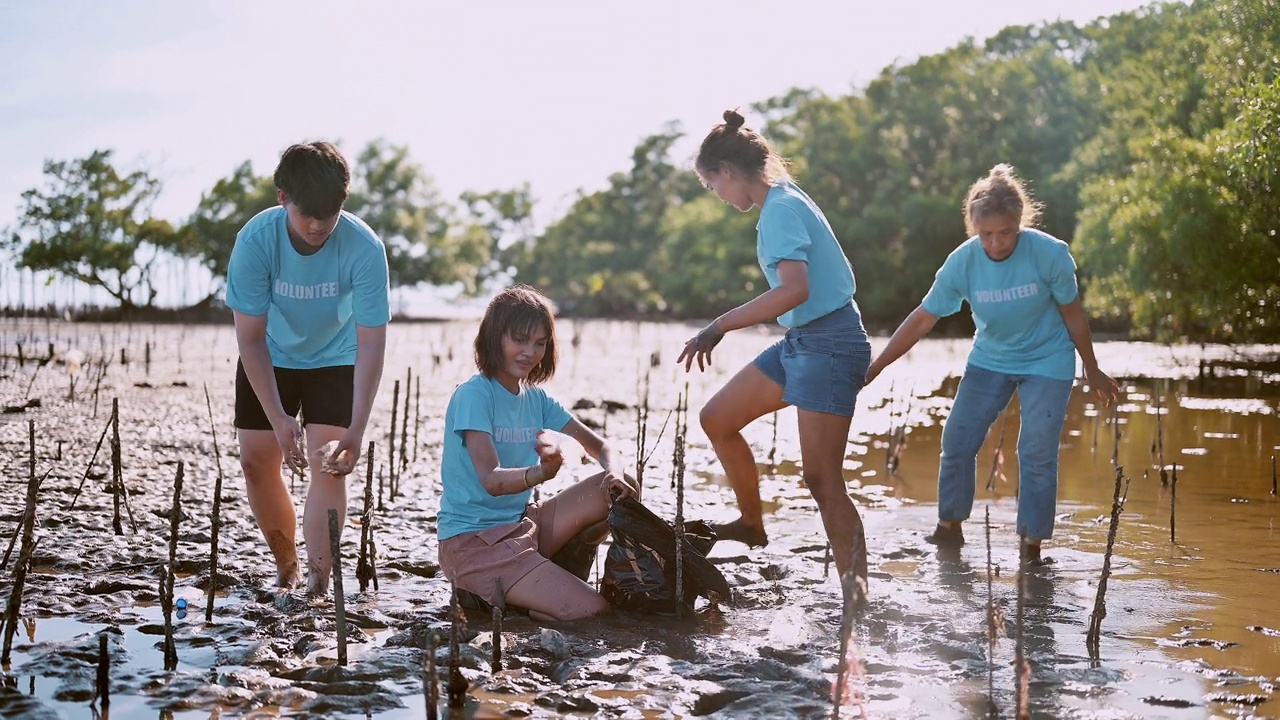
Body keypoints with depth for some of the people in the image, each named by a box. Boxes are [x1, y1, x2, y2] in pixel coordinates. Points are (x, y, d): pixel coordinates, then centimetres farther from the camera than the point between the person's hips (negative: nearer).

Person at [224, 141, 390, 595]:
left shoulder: (364, 248, -33)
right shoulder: (256, 240, -30)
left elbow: (371, 345, -30)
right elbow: (250, 337, -25)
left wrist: (356, 431, -39)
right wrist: (279, 419, -33)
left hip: (335, 358, -1)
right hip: (270, 358, 2)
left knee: (328, 464, -14)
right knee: (256, 460, -2)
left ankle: (317, 587, -11)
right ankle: (286, 567, 19)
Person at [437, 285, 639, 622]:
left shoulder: (537, 399, 9)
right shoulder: (473, 395, -14)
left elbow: (601, 447, 10)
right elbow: (491, 480, -26)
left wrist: (615, 475, -14)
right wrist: (540, 473, -47)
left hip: (521, 525, 8)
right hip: (472, 542, -8)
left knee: (622, 490, -4)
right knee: (593, 614, -19)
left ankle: (559, 578, 3)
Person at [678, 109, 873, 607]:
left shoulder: (782, 209, -18)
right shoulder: (781, 201, 11)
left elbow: (795, 289, -33)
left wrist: (720, 327, -31)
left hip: (829, 346, -10)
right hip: (800, 341, 10)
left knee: (822, 480, -11)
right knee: (717, 419, 14)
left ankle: (855, 590, -6)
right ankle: (752, 526, 28)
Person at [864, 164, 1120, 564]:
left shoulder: (1050, 254, -26)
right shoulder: (962, 262, -20)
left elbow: (1072, 314, -11)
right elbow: (924, 319, -12)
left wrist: (1093, 373, 1)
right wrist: (875, 367, -13)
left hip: (1047, 364, -2)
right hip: (989, 361, 3)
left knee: (1037, 454, -8)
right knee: (957, 441, -2)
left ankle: (1032, 546, 4)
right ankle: (950, 529, 16)